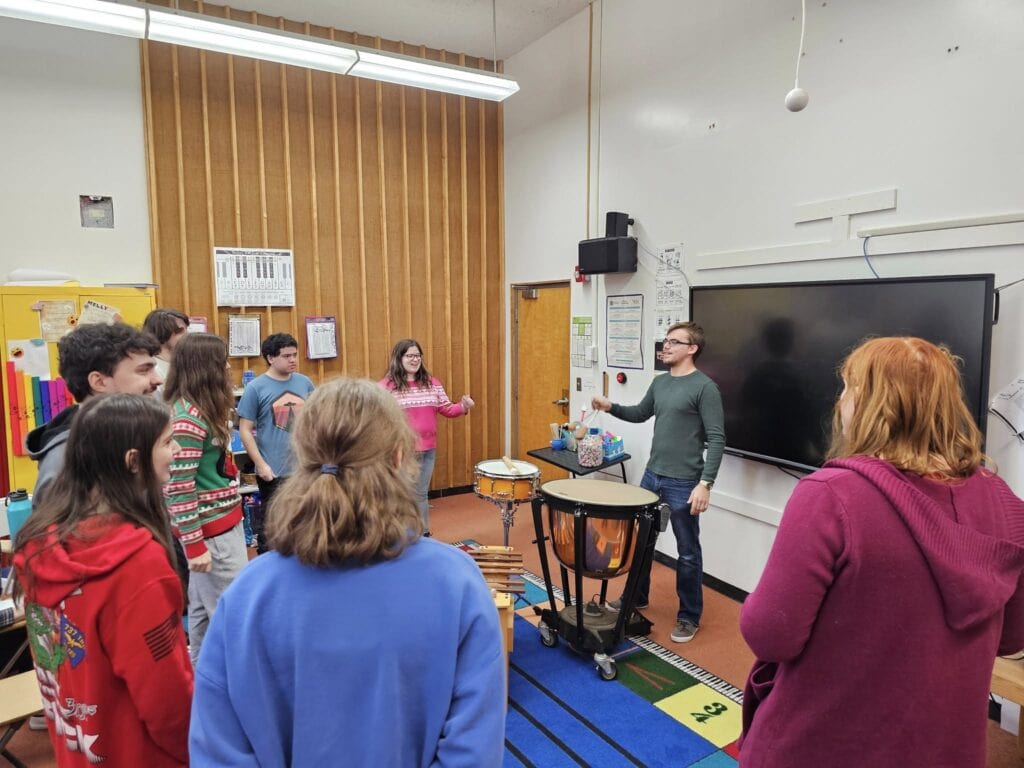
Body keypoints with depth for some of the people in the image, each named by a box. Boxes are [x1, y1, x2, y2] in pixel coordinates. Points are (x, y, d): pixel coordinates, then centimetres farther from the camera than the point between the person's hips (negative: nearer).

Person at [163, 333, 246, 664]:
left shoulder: (201, 410, 8)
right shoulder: (187, 419, -21)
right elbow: (177, 488, -22)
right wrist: (194, 545, -19)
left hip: (222, 522, 10)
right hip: (211, 530, -10)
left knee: (204, 608, 20)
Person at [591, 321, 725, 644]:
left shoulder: (705, 388, -13)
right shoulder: (660, 382, 9)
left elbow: (717, 440, -16)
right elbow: (641, 414, 23)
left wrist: (705, 483, -23)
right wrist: (611, 407, 6)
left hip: (684, 484, -7)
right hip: (652, 476, 7)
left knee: (687, 552, 7)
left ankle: (689, 617, 24)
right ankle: (637, 596, 39)